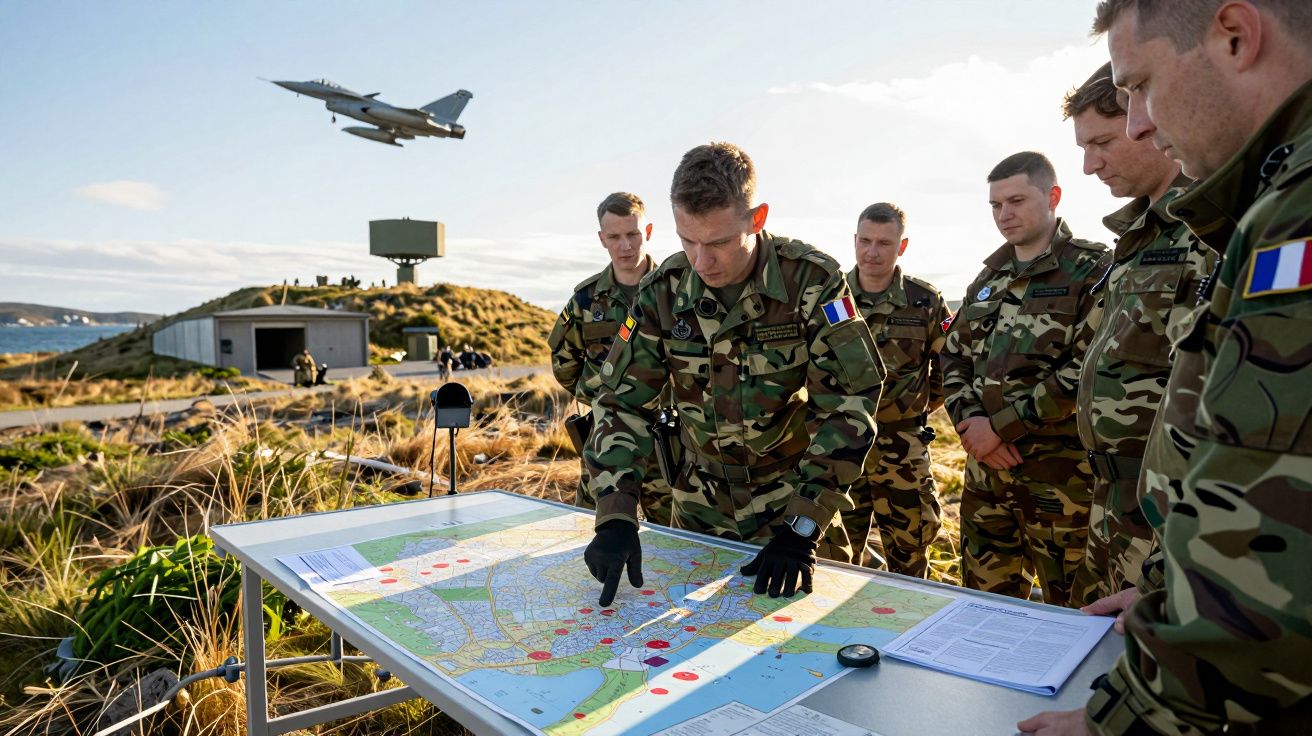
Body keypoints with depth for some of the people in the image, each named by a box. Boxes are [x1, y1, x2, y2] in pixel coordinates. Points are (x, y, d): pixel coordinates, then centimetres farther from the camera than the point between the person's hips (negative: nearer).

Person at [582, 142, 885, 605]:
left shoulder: (812, 281, -20)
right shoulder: (664, 290, -10)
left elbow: (849, 402, -21)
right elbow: (622, 400, -10)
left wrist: (802, 528, -25)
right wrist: (615, 515, -21)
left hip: (794, 503, -3)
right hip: (698, 511, 3)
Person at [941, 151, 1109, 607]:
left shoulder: (1093, 270, -6)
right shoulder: (989, 278, 15)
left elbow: (1088, 369, -17)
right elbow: (953, 356, 13)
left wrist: (1001, 426, -15)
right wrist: (969, 422, -4)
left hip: (1061, 476, -6)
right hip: (986, 467, 6)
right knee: (984, 598, 16)